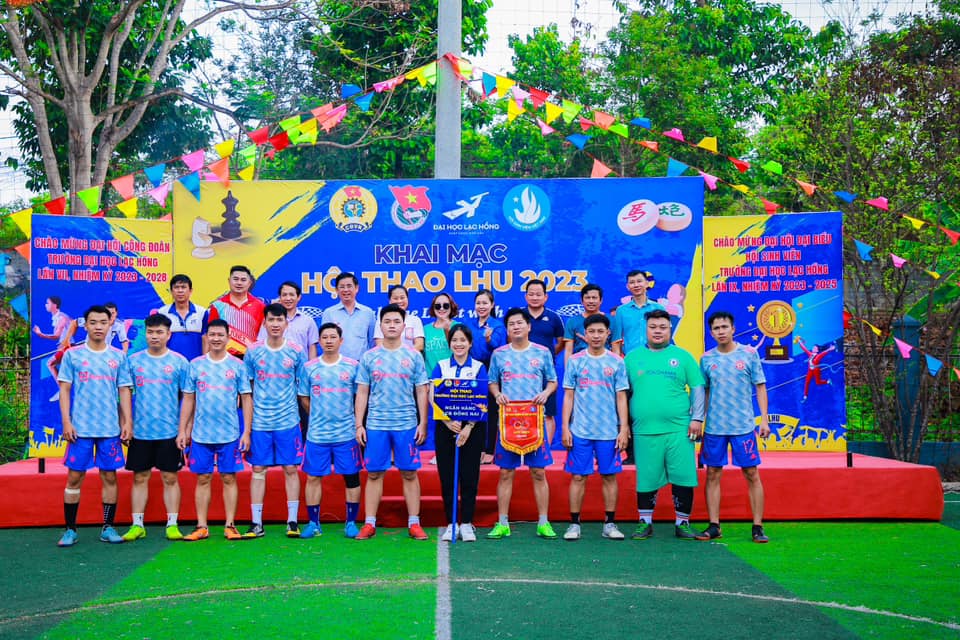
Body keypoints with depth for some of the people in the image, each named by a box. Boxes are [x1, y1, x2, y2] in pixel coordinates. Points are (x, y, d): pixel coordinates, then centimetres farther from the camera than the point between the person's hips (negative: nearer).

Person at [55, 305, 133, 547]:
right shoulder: (72, 355, 3)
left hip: (111, 428, 1)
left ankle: (108, 528, 14)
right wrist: (66, 421, -7)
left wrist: (127, 422, 1)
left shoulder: (119, 357, 7)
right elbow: (64, 390, 2)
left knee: (109, 477, 4)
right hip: (80, 427, -1)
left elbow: (124, 391, 8)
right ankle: (70, 529, 12)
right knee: (74, 477, 1)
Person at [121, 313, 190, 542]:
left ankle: (172, 525, 11)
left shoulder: (179, 362, 2)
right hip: (140, 431, 2)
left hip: (170, 431, -1)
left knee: (170, 478, 4)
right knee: (140, 478, 7)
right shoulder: (133, 361, 6)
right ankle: (137, 525, 14)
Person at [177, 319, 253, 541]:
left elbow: (246, 400, 3)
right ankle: (201, 527, 13)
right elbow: (188, 399, 9)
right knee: (203, 479, 6)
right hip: (201, 434, 1)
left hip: (230, 435, -1)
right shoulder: (195, 364, 6)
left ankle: (230, 525, 10)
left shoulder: (237, 365, 2)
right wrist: (182, 430, 4)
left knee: (229, 478, 3)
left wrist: (246, 432, -3)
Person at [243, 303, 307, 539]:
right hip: (260, 422, 1)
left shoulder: (296, 351, 1)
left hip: (288, 421, -1)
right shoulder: (253, 351, 3)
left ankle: (292, 521, 10)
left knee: (291, 469, 2)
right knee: (258, 470, 3)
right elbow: (246, 388, 10)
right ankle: (256, 523, 10)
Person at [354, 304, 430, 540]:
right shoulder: (369, 357, 6)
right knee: (374, 474, 4)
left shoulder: (414, 356, 5)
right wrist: (358, 425, 1)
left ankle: (414, 523, 11)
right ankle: (369, 524, 11)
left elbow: (422, 392, 6)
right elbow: (362, 393, 7)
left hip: (407, 425, 0)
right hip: (375, 425, 1)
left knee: (409, 473, 3)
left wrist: (423, 423, 0)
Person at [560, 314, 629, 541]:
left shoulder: (617, 362, 4)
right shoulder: (575, 361, 4)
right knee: (578, 477, 2)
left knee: (610, 476, 5)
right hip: (580, 430, 0)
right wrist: (565, 427, 0)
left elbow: (621, 397, 5)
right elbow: (568, 396, 5)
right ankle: (574, 524, 10)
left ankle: (610, 524, 15)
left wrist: (623, 428, 0)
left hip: (609, 431, 1)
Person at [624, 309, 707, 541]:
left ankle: (683, 524, 15)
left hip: (679, 430, 0)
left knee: (683, 477, 0)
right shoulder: (632, 357, 10)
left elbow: (697, 389, 7)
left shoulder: (682, 356, 8)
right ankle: (645, 523, 20)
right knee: (646, 478, 5)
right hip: (644, 431, 1)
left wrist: (697, 418, -2)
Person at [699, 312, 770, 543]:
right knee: (712, 475, 4)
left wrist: (764, 419, -4)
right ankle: (714, 526, 12)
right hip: (714, 427, 2)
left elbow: (760, 387, 3)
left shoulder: (749, 354, 0)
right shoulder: (707, 358, 6)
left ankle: (758, 527, 8)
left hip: (744, 426, -2)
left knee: (752, 475, 1)